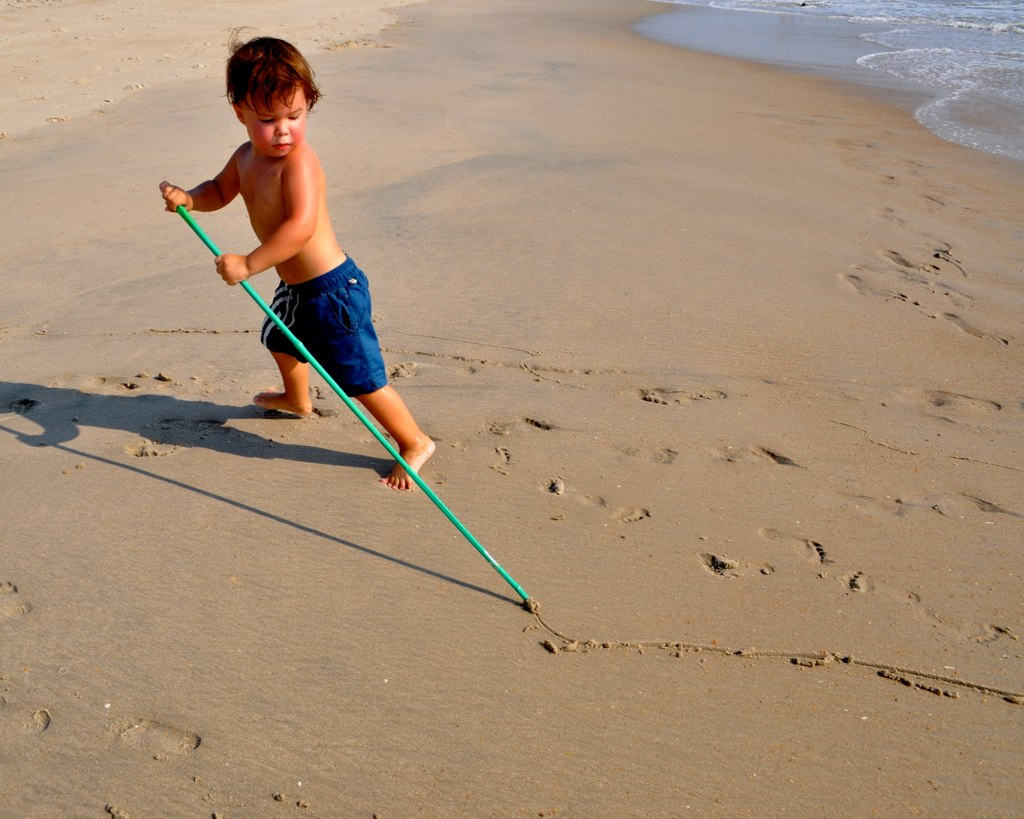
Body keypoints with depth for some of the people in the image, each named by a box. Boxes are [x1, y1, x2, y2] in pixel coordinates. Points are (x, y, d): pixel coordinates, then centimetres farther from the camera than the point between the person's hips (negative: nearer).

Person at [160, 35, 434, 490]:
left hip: (331, 288, -11)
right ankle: (297, 400, 66)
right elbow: (219, 191, 20)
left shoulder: (297, 162, -27)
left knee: (360, 379, -8)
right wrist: (188, 197, -1)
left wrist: (249, 264, -41)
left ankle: (414, 442, 9)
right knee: (281, 339, 36)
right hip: (296, 286, 11)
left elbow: (300, 226, -40)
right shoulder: (246, 156, 2)